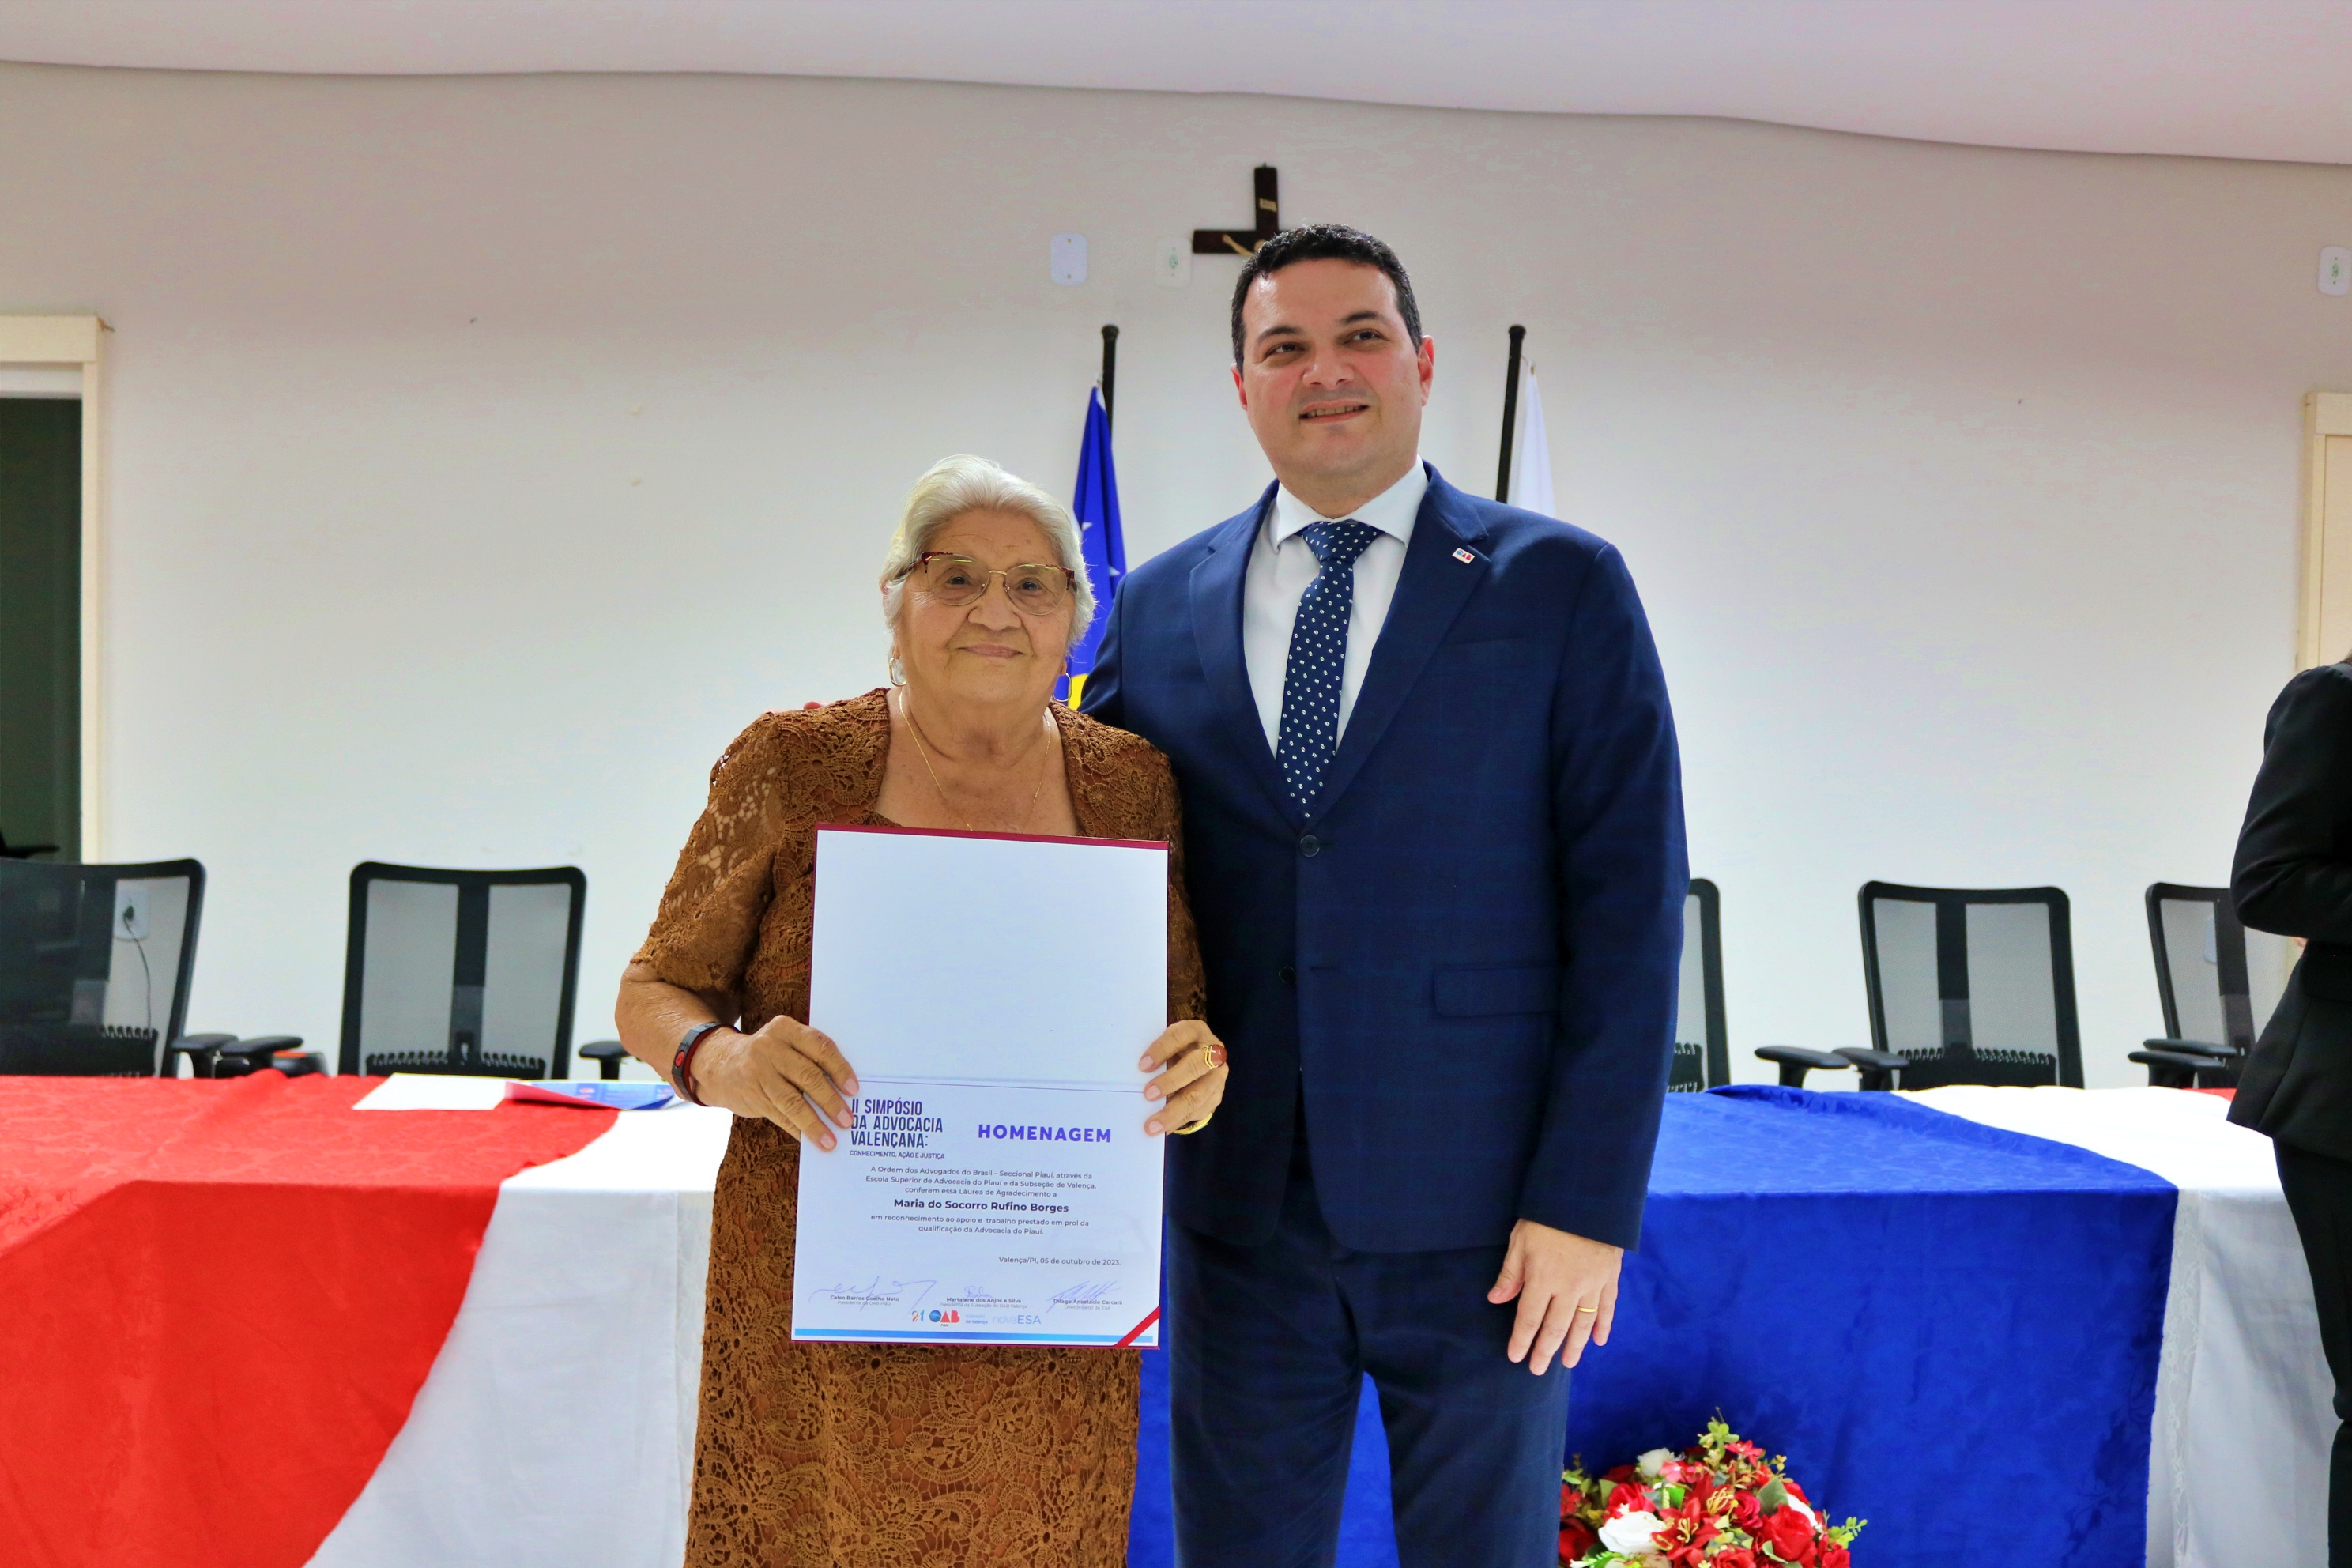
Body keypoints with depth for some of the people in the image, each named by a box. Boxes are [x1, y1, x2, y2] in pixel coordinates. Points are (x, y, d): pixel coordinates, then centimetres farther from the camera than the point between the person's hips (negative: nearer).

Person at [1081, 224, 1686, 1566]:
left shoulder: (1563, 587, -1)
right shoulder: (1161, 608, 8)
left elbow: (1630, 908, -5)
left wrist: (1589, 1202, -10)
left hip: (1478, 1205, -2)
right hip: (1239, 1202, 3)